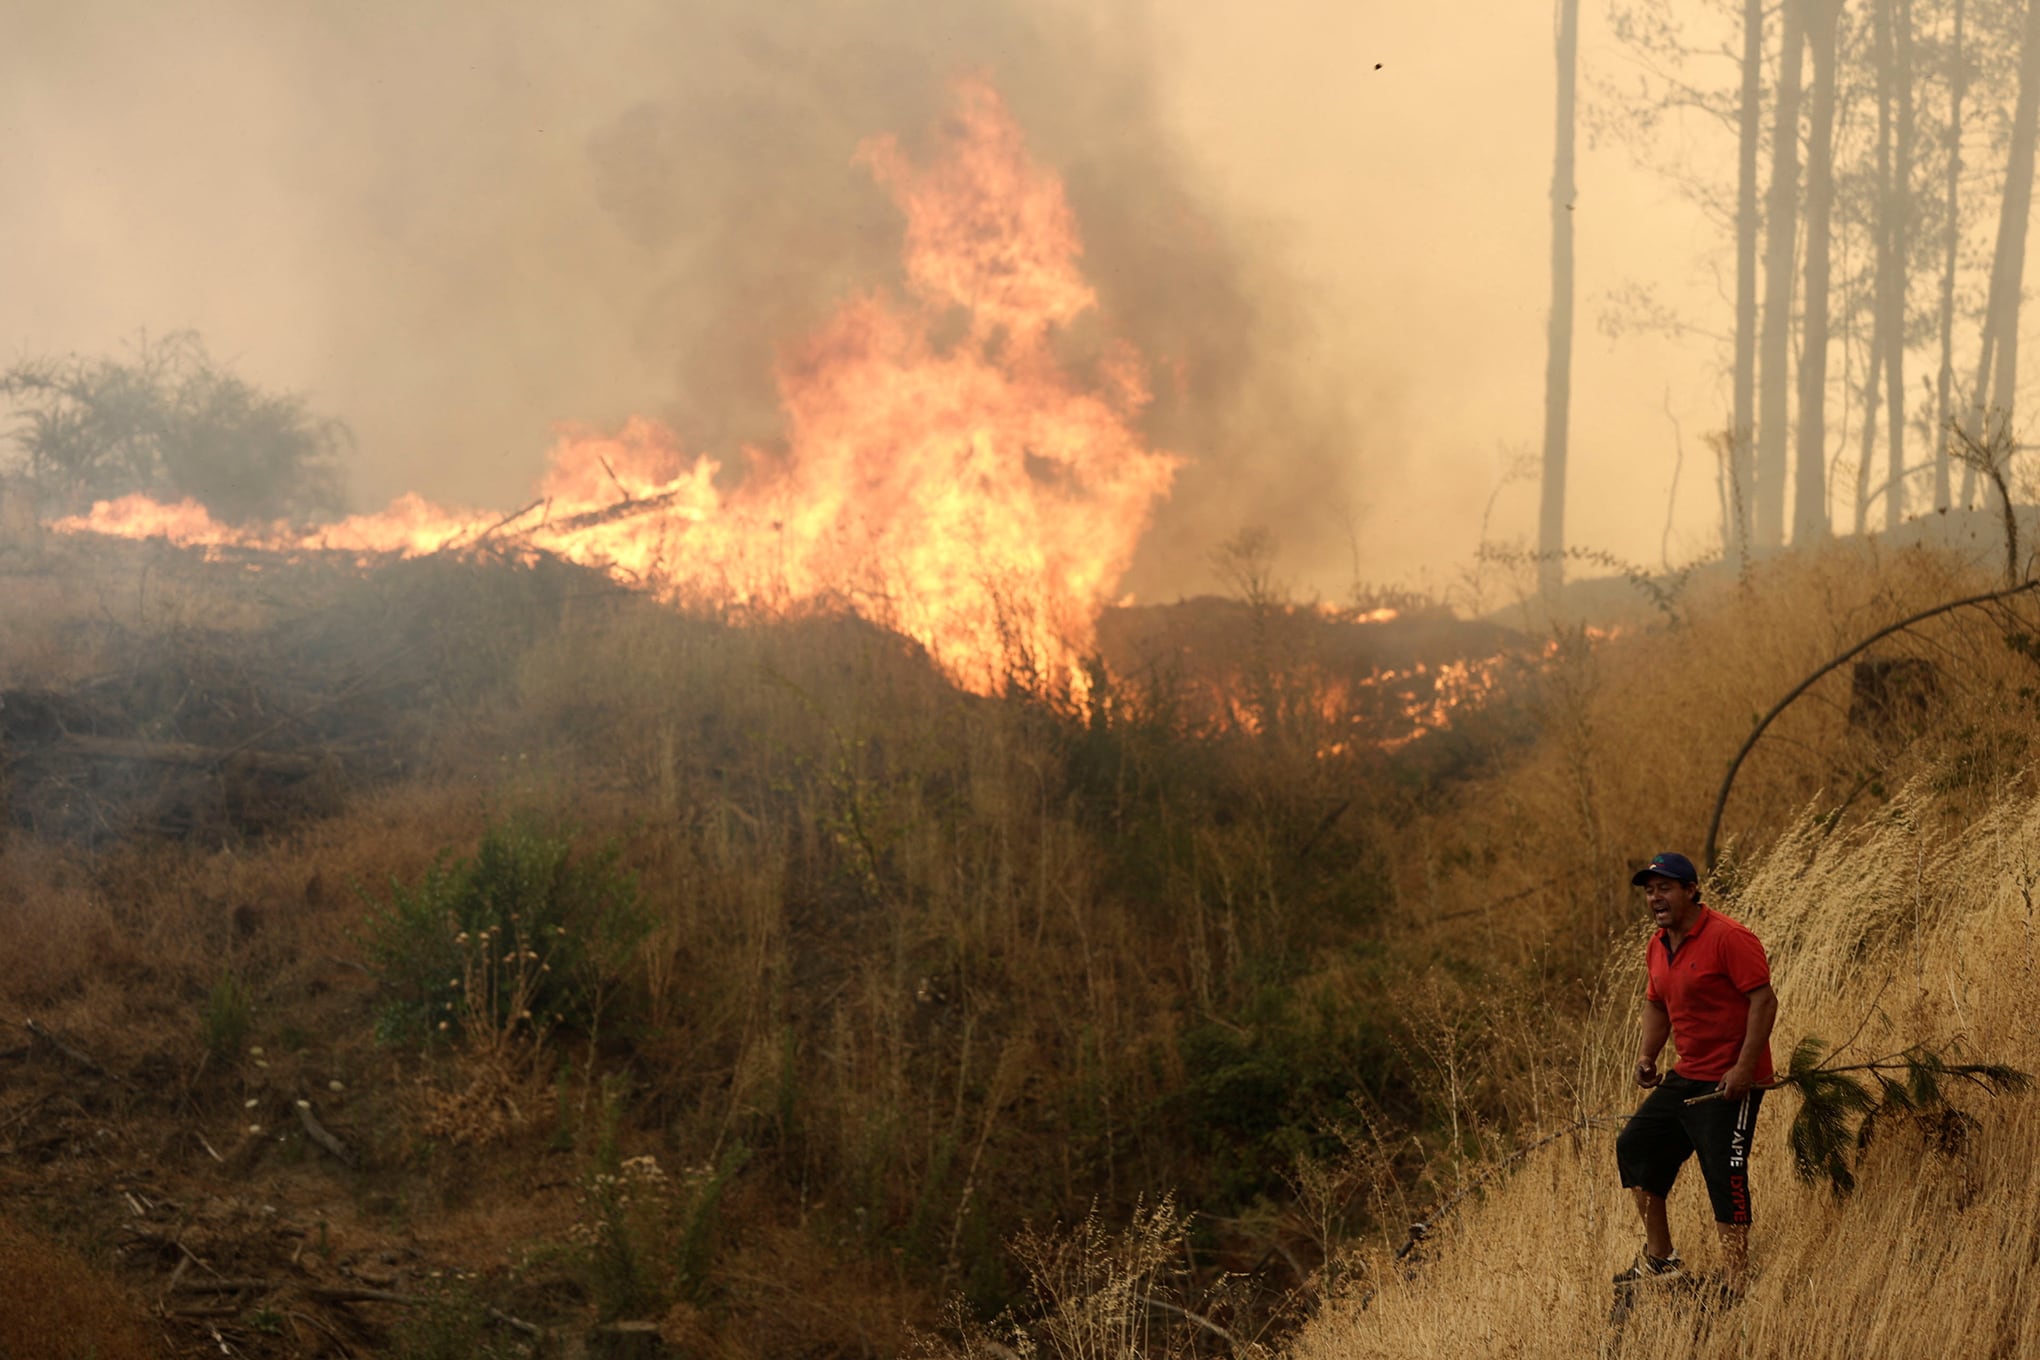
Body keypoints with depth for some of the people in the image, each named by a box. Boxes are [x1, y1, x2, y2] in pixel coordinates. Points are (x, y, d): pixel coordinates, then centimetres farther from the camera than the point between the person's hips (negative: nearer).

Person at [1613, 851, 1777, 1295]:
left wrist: (1744, 1067, -24)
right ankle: (1659, 1259, 24)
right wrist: (1647, 1054, 10)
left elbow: (1764, 1000, -19)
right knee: (1635, 1146, 13)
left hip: (1730, 1082, -10)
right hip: (1685, 1077, 10)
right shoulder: (1659, 946, 11)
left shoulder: (1729, 938, -16)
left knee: (1725, 1176, -11)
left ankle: (1736, 1283, -6)